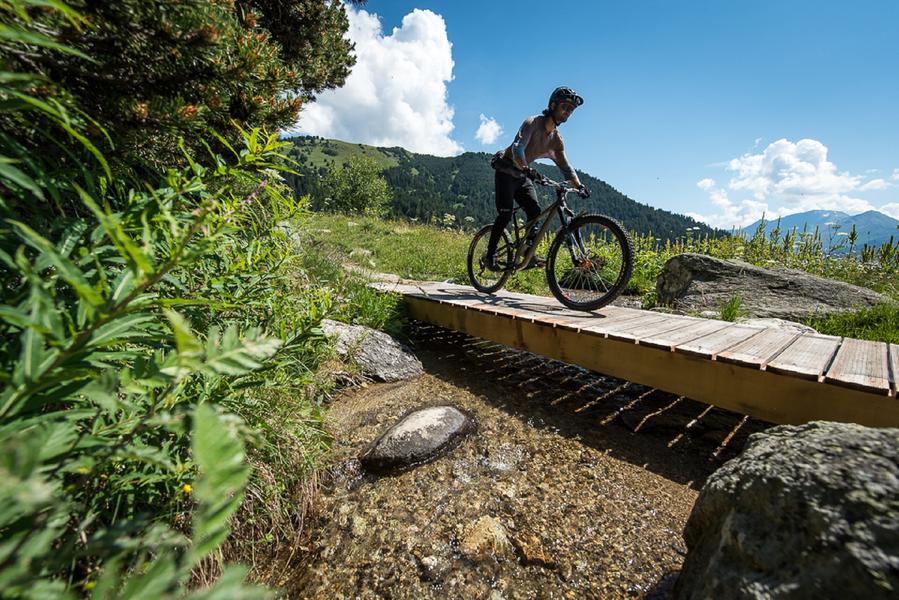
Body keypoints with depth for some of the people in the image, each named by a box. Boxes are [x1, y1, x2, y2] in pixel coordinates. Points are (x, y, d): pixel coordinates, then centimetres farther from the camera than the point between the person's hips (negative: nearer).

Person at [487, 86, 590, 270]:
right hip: (506, 171, -6)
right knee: (505, 214, -16)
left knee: (535, 211, -11)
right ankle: (490, 255, -6)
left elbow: (565, 167, 5)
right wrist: (527, 169, -49)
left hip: (523, 176, 7)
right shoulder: (532, 122, -15)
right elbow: (517, 148, -32)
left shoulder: (557, 140, 5)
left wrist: (579, 185, -10)